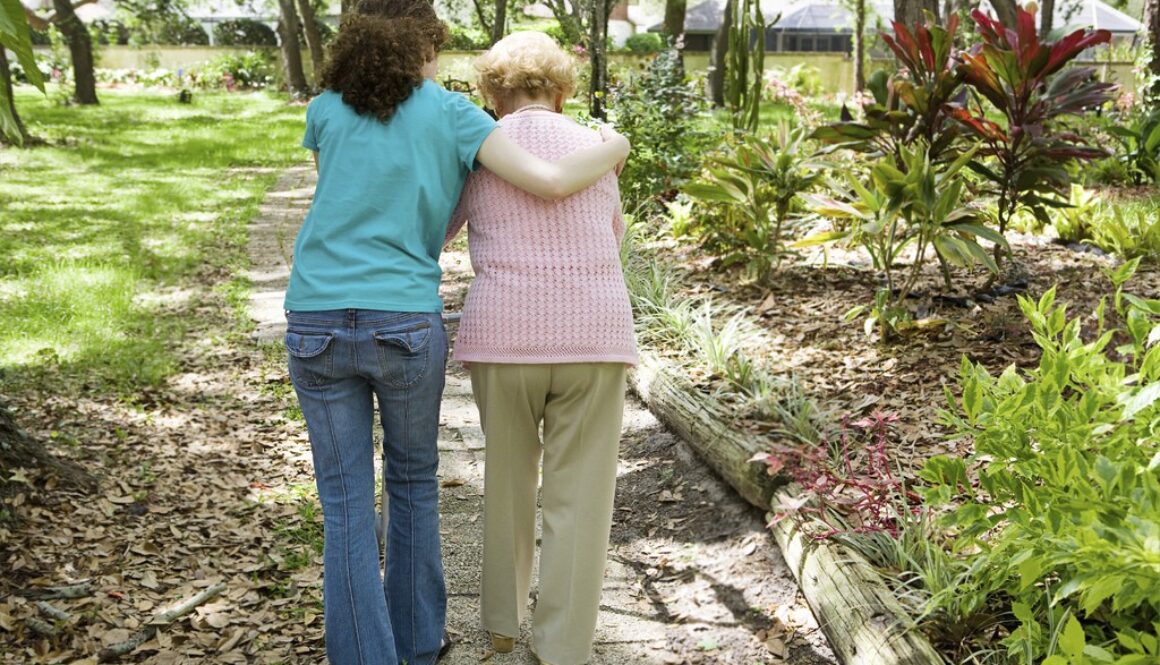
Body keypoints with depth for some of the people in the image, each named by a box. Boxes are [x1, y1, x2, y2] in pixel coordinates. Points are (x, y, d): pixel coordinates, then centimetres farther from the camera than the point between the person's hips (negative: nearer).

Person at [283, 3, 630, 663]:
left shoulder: (325, 112, 11)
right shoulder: (451, 113, 4)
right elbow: (553, 182, -4)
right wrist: (612, 148, 16)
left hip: (317, 327, 1)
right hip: (406, 327, -1)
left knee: (347, 504, 8)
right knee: (414, 483, 19)